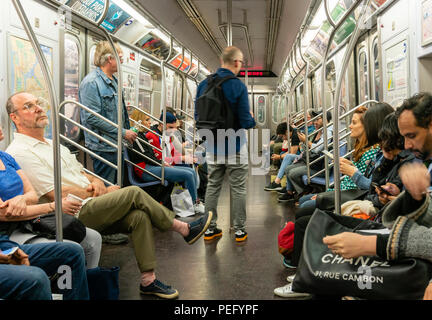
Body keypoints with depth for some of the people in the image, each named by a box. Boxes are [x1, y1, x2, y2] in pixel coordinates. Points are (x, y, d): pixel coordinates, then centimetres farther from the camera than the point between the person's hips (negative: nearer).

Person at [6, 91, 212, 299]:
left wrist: (96, 182, 0)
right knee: (133, 193, -19)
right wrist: (101, 194, -7)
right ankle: (184, 229, -4)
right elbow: (57, 195, -14)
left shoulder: (53, 144, 22)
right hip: (73, 216, -8)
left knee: (139, 216, -15)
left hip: (91, 207, 8)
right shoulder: (20, 153, -8)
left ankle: (148, 280, -9)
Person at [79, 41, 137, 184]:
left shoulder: (114, 81, 16)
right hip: (104, 147, -9)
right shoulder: (91, 82, -15)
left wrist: (128, 130, 14)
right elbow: (92, 118, -22)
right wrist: (123, 132, -18)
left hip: (118, 145, 9)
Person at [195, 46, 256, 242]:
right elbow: (245, 122, -17)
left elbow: (197, 116, 7)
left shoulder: (204, 84, 1)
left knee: (212, 187, 14)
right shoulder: (238, 86, -15)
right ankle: (239, 230, 17)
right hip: (235, 147, -4)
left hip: (213, 147, 5)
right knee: (238, 189, 7)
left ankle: (210, 228, 20)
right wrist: (252, 120, 6)